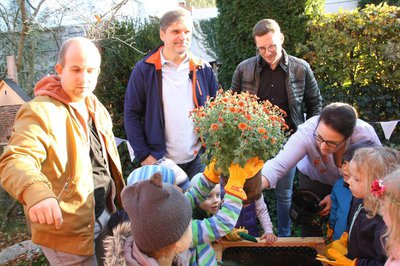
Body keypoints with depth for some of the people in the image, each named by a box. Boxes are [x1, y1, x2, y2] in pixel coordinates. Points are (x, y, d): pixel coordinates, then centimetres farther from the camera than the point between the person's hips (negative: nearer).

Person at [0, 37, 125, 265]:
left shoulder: (96, 107, 6)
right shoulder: (40, 112, -20)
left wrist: (118, 201, 12)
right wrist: (35, 191, -54)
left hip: (104, 216, 8)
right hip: (67, 229, -8)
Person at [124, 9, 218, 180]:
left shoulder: (203, 69, 4)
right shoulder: (144, 69, -4)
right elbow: (132, 113, -2)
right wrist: (143, 155, -7)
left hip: (198, 161, 2)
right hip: (160, 163, -2)